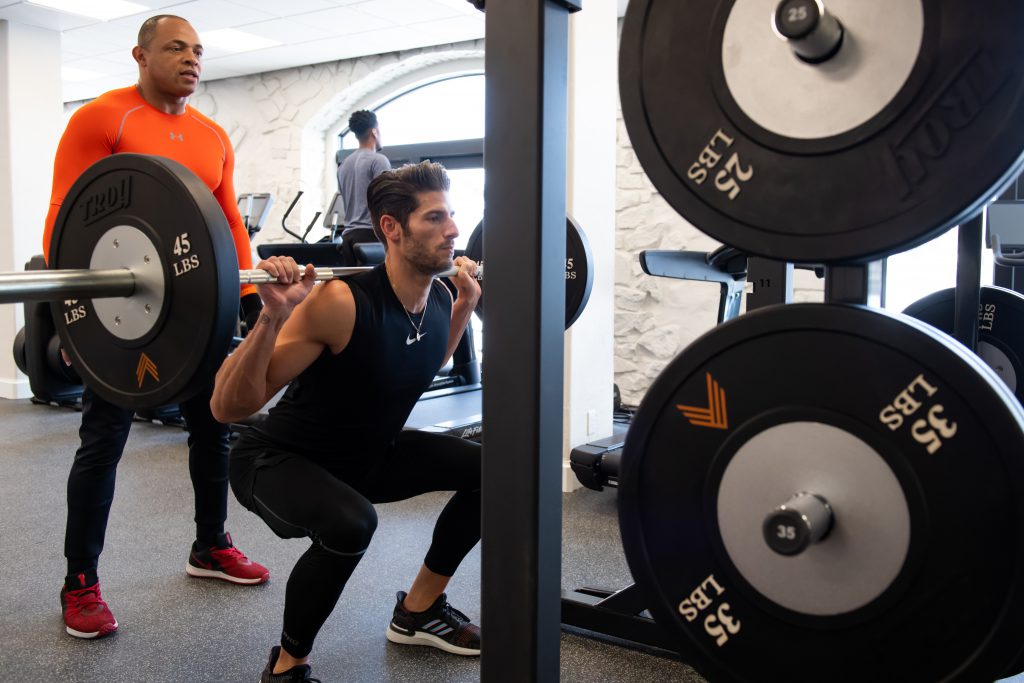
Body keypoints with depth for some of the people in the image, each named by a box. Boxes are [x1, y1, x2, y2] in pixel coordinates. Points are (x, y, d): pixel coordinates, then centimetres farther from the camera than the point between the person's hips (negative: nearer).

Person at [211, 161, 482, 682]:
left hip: (365, 454, 8)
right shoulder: (342, 303, -32)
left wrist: (467, 302, 9)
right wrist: (274, 315, -43)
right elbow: (228, 407, -31)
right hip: (275, 460, -7)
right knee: (350, 521, -38)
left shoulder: (438, 299, -8)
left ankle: (416, 612, 18)